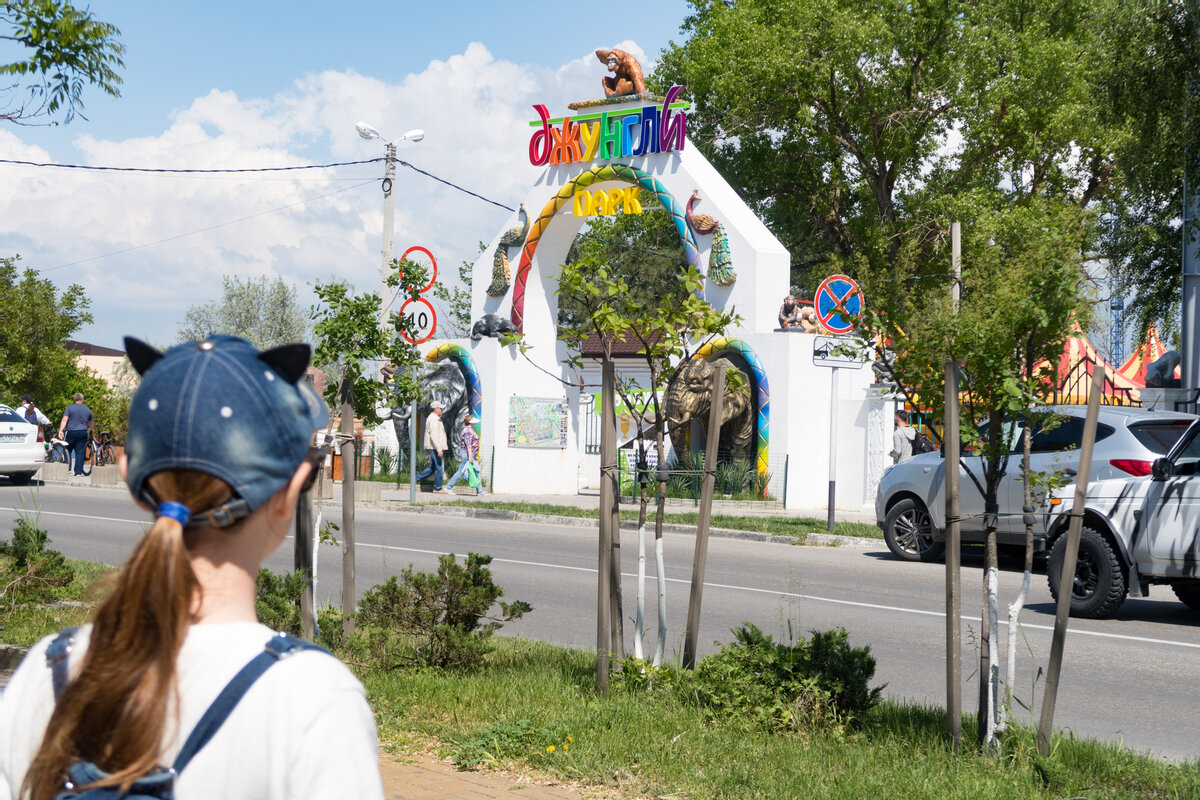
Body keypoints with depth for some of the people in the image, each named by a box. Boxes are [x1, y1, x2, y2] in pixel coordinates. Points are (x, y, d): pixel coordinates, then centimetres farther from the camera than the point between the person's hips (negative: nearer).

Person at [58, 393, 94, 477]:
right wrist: (90, 430, 39)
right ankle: (79, 472, -1)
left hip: (71, 432, -2)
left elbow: (64, 420, -12)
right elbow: (91, 423, 22)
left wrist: (61, 430, -16)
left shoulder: (70, 408, 0)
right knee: (80, 452, 2)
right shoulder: (87, 409, 11)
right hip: (83, 433, 2)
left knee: (68, 451, 10)